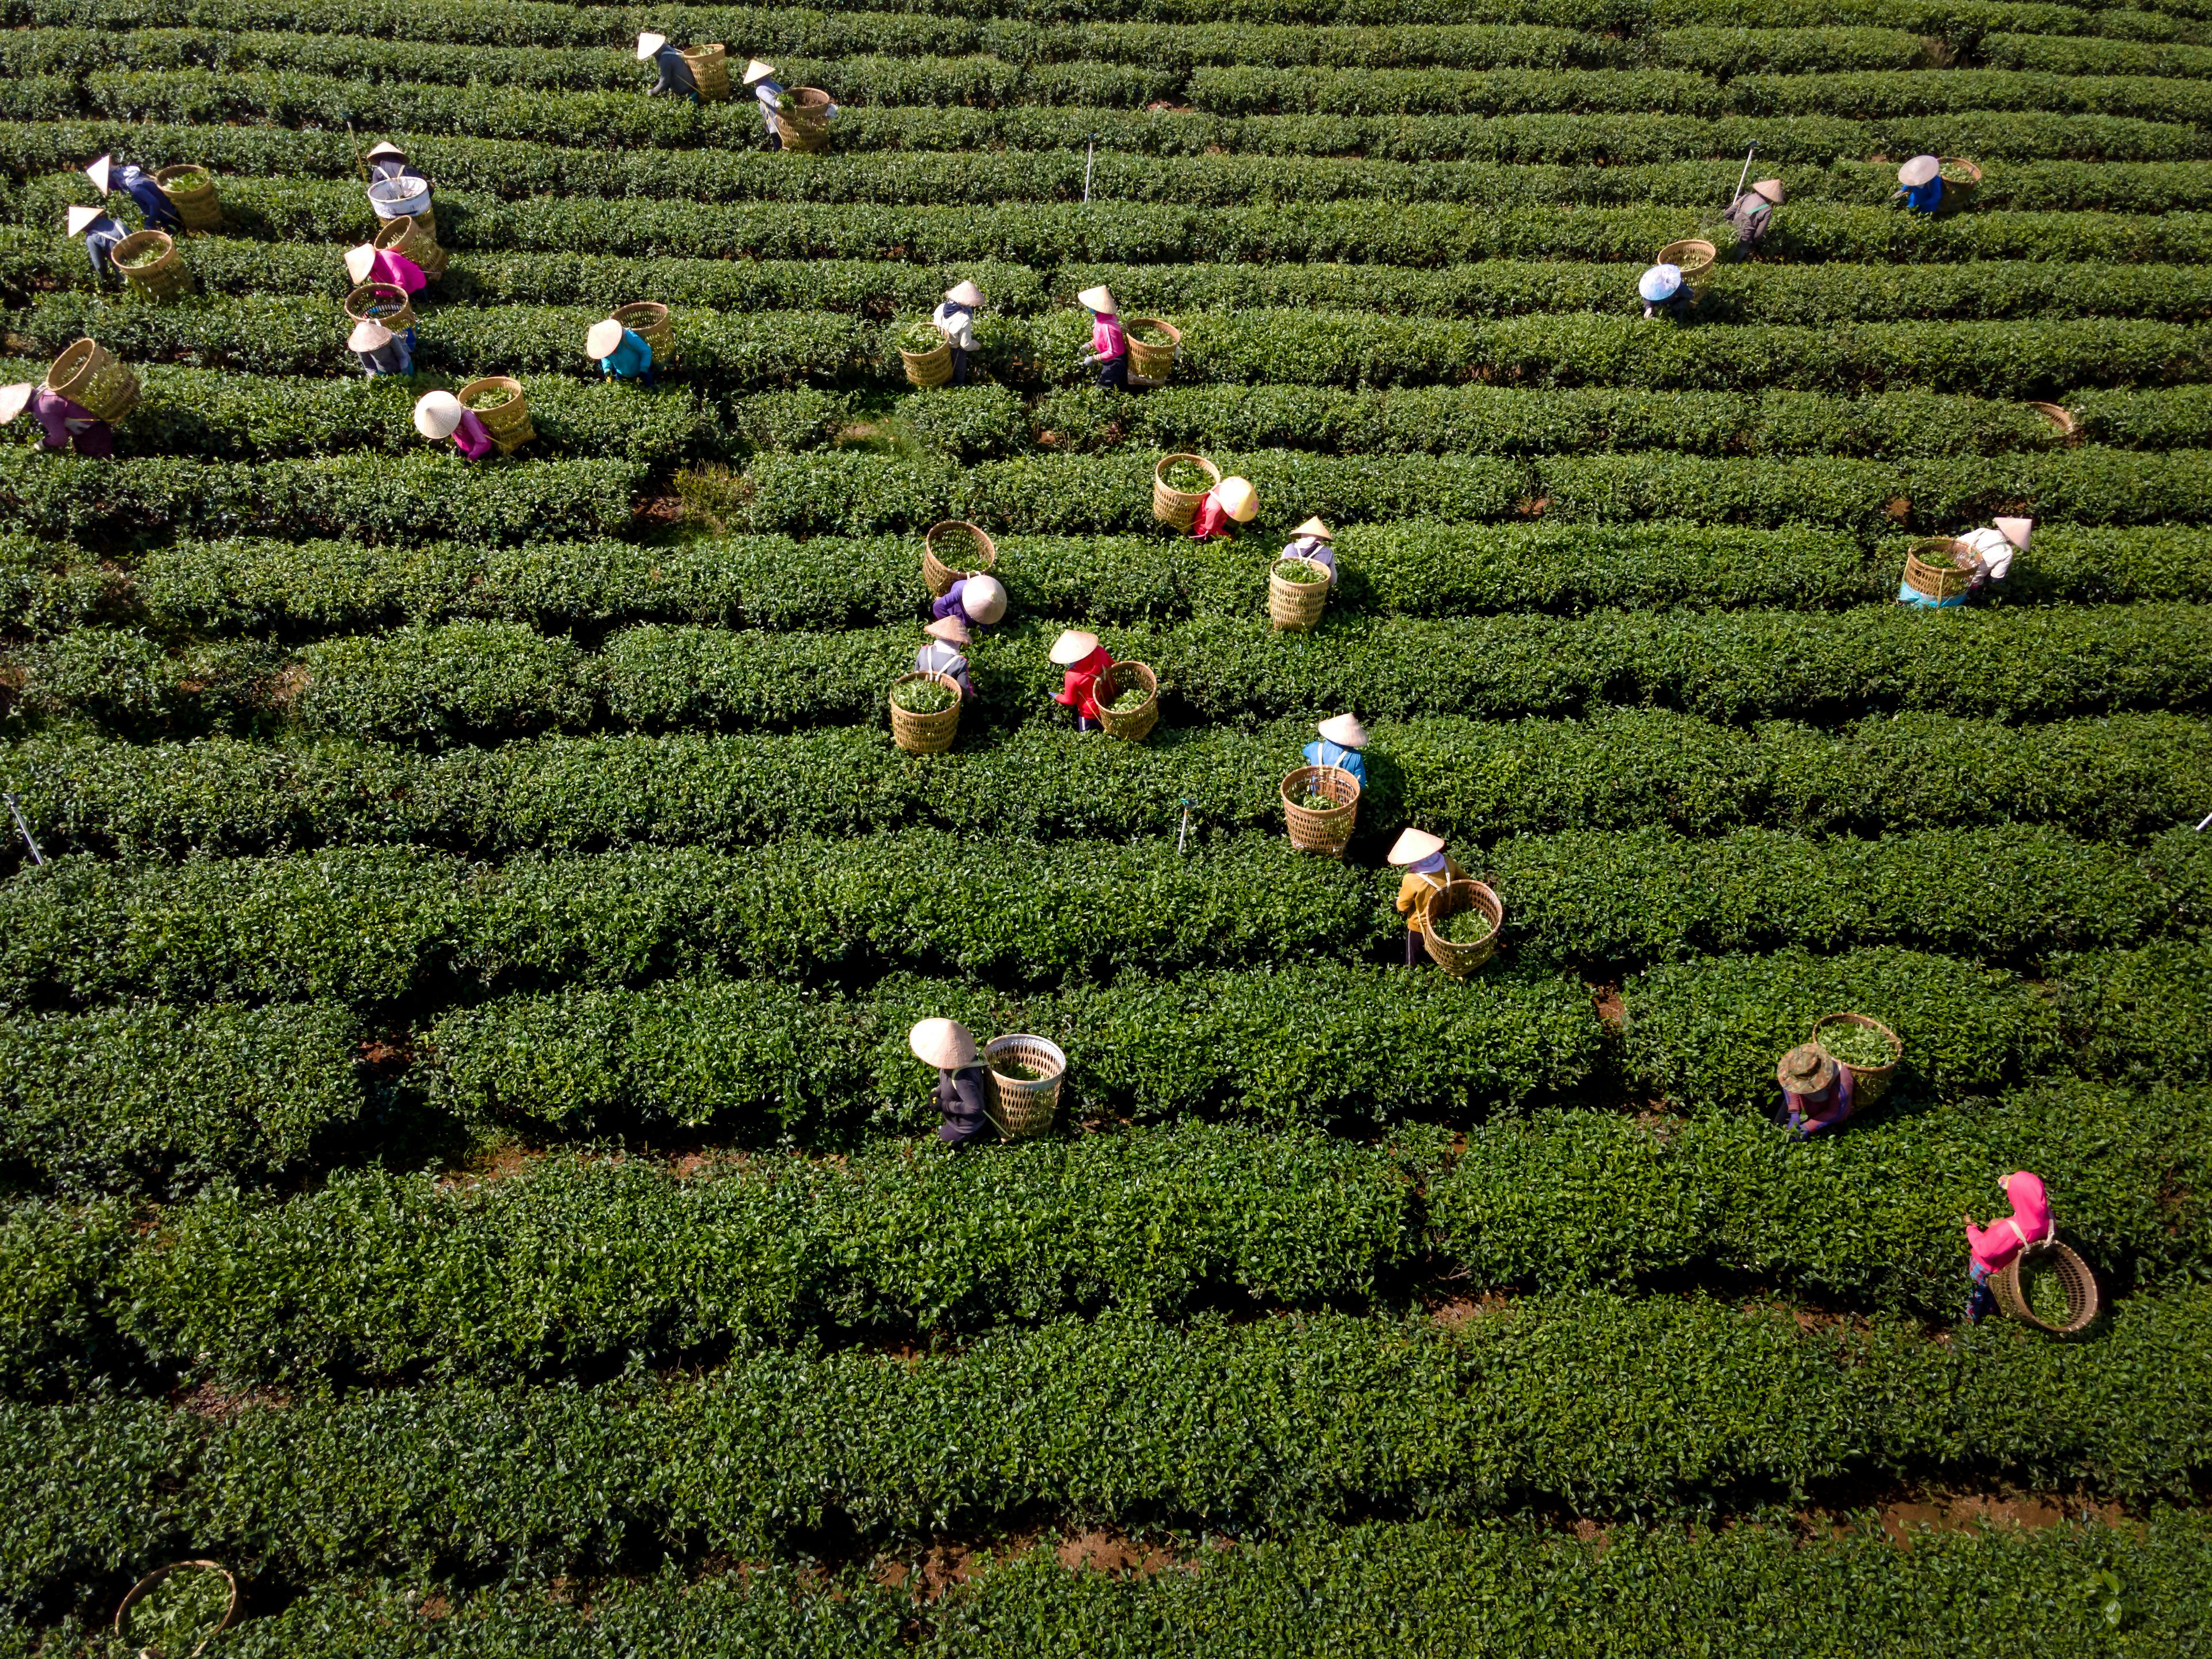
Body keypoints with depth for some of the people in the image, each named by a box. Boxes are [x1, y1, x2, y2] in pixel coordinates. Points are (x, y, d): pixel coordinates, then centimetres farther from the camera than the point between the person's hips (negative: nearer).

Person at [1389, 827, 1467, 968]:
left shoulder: (1412, 880, -38)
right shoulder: (1448, 863, -25)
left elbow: (1402, 906, -20)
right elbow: (1465, 880, -4)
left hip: (1420, 926, -4)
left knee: (1414, 961, 23)